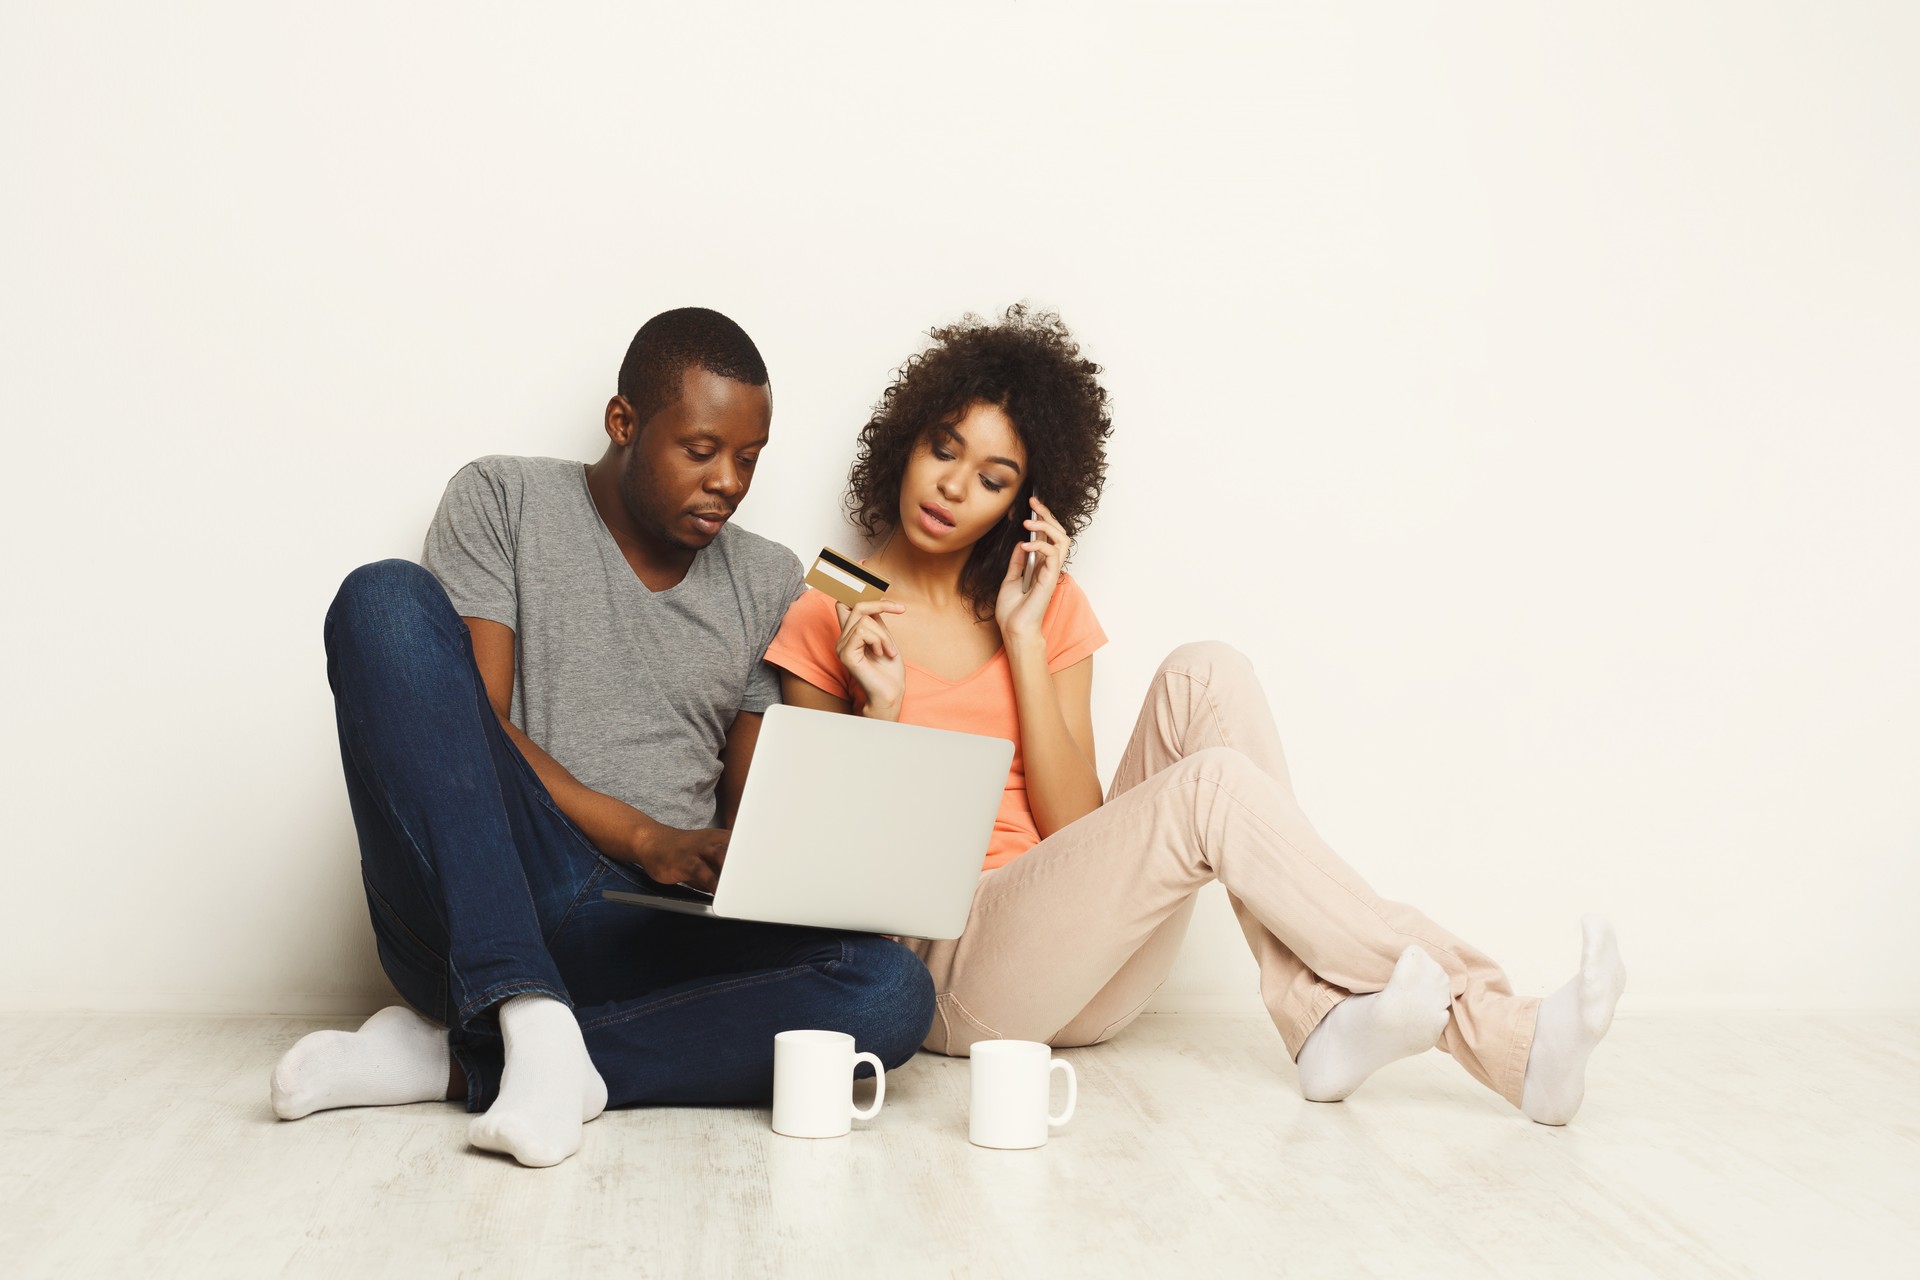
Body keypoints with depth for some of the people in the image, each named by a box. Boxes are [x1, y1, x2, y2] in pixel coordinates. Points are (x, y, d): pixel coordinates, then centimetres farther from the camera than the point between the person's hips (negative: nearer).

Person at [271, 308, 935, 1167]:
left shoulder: (769, 583, 15)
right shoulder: (502, 501, 6)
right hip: (476, 911, -2)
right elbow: (467, 724, -5)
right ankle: (536, 1022, -34)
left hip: (648, 937, 3)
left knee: (893, 991, -26)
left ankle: (455, 1060, -22)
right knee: (386, 597, -22)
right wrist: (645, 839, -16)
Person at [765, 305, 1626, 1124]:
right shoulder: (827, 621, 2)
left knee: (1204, 675, -17)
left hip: (1085, 974, 4)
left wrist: (1022, 637, -7)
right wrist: (880, 712, -16)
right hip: (947, 978, -4)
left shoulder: (1047, 608, 12)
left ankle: (1324, 1020, -24)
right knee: (1214, 787, -27)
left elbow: (1076, 829, -2)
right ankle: (1486, 1032, -18)